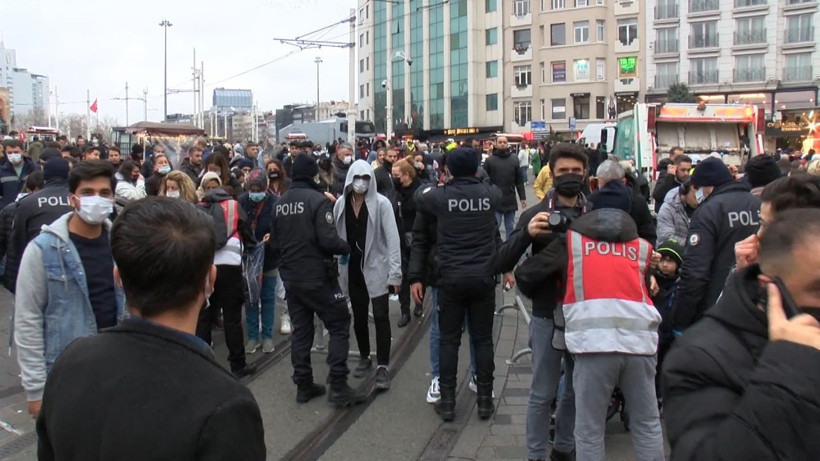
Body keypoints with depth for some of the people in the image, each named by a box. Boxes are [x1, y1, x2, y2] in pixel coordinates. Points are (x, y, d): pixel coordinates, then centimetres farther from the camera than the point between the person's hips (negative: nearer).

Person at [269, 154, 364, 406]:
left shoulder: (280, 203, 6)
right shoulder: (317, 200, -15)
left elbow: (274, 244, 11)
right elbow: (328, 240, -21)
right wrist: (346, 246, -3)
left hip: (291, 278, 7)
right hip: (317, 277, -7)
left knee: (301, 330, 14)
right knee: (339, 326, 3)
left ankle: (303, 385, 19)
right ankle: (338, 387, 0)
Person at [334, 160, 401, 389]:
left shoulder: (381, 203, -12)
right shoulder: (340, 203, -1)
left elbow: (392, 238, -14)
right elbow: (335, 236, 4)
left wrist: (395, 272, -18)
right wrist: (335, 266, 2)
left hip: (376, 267, -4)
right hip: (352, 269, 4)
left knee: (381, 317, -4)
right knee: (359, 316, 14)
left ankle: (383, 366, 4)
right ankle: (364, 358, 32)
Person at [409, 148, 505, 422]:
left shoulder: (436, 197, -3)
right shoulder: (492, 194, 2)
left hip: (450, 278, -2)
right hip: (483, 278, 2)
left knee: (449, 340, 8)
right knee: (482, 339, 11)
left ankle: (447, 402, 14)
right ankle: (485, 401, 18)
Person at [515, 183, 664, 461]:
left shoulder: (571, 241, 12)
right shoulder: (643, 247, 19)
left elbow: (525, 276, 10)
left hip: (594, 343, -2)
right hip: (640, 341, 3)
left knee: (589, 430, 7)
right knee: (647, 425, 17)